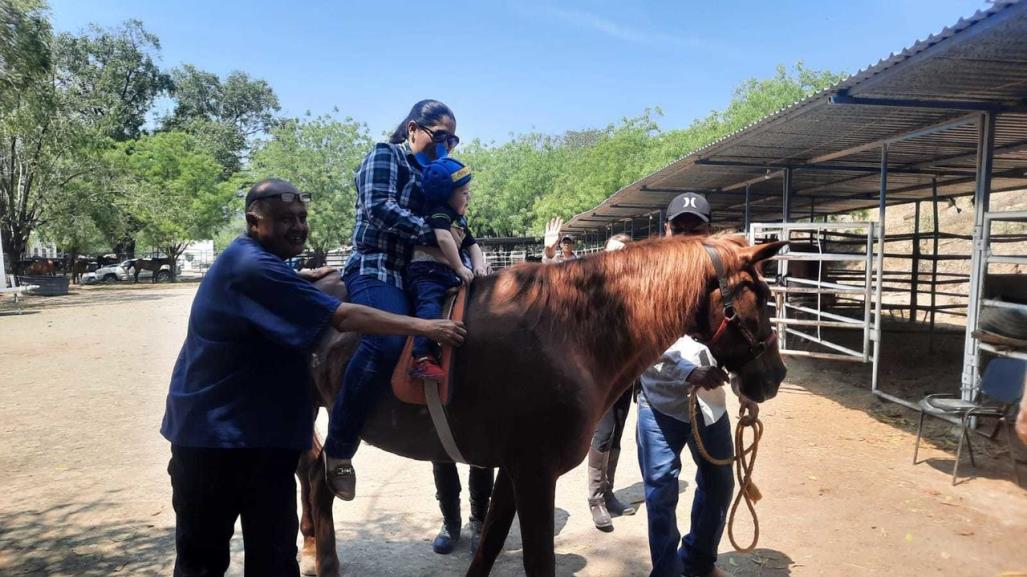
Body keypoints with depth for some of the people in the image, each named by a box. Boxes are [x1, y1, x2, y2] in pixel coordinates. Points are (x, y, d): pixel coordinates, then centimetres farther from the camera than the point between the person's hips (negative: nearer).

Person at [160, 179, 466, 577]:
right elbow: (343, 317, -27)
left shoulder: (258, 262, 10)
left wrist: (307, 279, 22)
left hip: (265, 435, 9)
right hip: (212, 434, -9)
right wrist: (423, 326, -24)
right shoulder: (250, 266, -22)